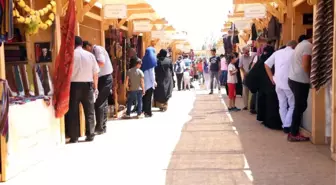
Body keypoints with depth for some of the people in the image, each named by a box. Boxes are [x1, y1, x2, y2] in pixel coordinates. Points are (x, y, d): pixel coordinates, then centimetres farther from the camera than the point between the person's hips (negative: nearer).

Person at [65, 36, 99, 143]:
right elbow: (95, 73, 5)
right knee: (89, 111, 12)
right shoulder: (90, 55, 4)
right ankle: (90, 135, 14)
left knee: (73, 112, 6)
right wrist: (95, 87, 15)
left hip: (74, 85, -2)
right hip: (87, 85, 2)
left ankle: (74, 137, 8)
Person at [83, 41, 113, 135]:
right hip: (103, 78, 10)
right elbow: (98, 65, 13)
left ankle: (99, 128, -2)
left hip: (105, 78, -10)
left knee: (98, 103, -8)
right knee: (103, 103, 13)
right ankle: (103, 127, 20)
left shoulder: (98, 49, -12)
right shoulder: (94, 51, 16)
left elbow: (101, 63, -24)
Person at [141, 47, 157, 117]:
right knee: (149, 97, -4)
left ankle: (144, 110, 17)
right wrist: (154, 81, -8)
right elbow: (151, 72, -13)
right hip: (149, 81, -7)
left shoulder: (144, 59, 11)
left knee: (145, 96, 12)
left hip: (144, 81, 7)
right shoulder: (151, 59, -9)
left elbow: (143, 70, 13)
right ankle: (148, 112, -2)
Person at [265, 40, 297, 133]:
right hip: (288, 83, -5)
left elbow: (266, 64, 14)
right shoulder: (294, 53, -1)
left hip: (278, 83, 5)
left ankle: (285, 125, 14)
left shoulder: (277, 52, 14)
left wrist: (271, 78, 15)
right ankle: (287, 126, -1)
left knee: (282, 105, 12)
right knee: (292, 105, 4)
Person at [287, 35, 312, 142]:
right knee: (300, 107, -2)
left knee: (299, 106, 14)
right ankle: (294, 134, 4)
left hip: (293, 79, 10)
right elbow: (305, 66, -22)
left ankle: (294, 131, 19)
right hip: (300, 81, -10)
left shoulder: (302, 44, 17)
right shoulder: (308, 46, -14)